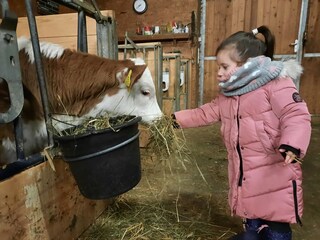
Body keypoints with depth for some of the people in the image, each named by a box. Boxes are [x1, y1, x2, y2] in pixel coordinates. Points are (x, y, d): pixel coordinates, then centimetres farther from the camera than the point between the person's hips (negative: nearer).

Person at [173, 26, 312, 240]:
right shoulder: (227, 95, 11)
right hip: (244, 175, 7)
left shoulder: (276, 84, -14)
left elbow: (296, 116, -21)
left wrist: (292, 145, -37)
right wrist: (178, 119, 12)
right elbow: (206, 113, 16)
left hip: (275, 174, -6)